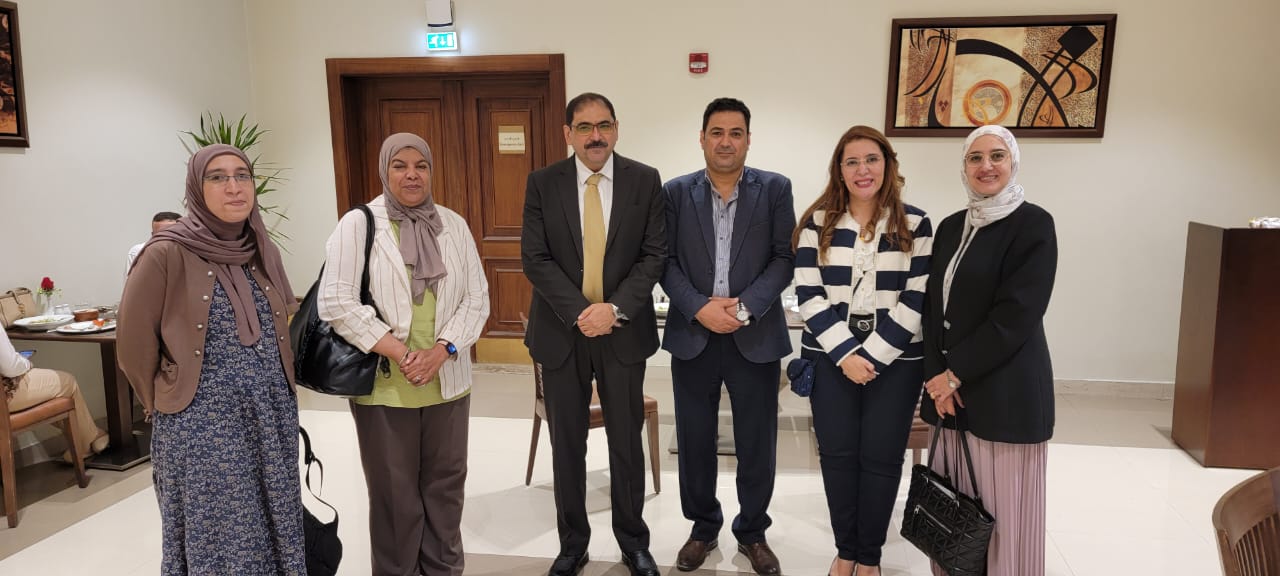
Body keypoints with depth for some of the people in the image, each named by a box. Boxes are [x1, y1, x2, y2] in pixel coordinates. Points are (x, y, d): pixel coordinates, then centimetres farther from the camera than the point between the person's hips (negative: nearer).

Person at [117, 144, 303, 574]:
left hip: (272, 419, 5)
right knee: (217, 537, 8)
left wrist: (274, 389, 15)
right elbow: (133, 342, -6)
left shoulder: (264, 252, 5)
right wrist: (163, 402, 4)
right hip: (202, 425, -5)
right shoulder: (167, 254, -12)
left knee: (273, 526, 14)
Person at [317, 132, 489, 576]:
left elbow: (477, 297, 4)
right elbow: (336, 302, -12)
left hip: (448, 382, 4)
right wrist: (399, 353, -16)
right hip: (384, 386, -3)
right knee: (394, 492, 9)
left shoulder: (454, 225, 7)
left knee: (445, 485, 14)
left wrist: (443, 349, -11)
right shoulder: (358, 224, -5)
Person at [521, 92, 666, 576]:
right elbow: (535, 259, -5)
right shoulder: (542, 183, 0)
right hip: (562, 331, 1)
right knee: (567, 444, 11)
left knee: (626, 441, 10)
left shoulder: (645, 181, 0)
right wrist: (579, 313, -16)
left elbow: (654, 255, -4)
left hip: (624, 331, 0)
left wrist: (614, 308, -16)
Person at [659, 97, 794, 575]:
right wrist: (700, 307, -14)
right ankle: (703, 527, 31)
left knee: (757, 444, 8)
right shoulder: (676, 192, 4)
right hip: (692, 335, 1)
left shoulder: (775, 189, 1)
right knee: (695, 441, 11)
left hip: (756, 337, -1)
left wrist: (744, 306, -15)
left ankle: (752, 532, 28)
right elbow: (665, 261, 0)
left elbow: (785, 258, -3)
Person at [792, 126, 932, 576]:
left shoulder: (915, 225, 0)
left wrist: (871, 356, -13)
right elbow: (809, 295, -5)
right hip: (830, 358, 1)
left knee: (882, 457, 5)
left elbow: (916, 301, -5)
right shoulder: (818, 223, 1)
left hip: (895, 360, 0)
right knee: (837, 454, 7)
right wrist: (845, 354, -14)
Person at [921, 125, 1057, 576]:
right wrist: (938, 375, -4)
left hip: (1005, 388, -5)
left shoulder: (1033, 224, -7)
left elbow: (1017, 314, -15)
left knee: (1001, 508, 2)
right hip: (949, 383, 6)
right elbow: (935, 307, 9)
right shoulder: (950, 227, 11)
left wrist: (956, 373, -15)